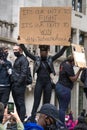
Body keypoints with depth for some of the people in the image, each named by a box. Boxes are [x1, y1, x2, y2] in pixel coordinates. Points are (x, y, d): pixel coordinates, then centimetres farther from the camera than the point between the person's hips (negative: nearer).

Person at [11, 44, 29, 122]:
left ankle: (21, 121, -5)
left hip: (19, 85, -9)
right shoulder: (17, 59, 20)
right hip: (15, 84, 9)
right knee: (17, 103, 12)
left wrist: (18, 83, -20)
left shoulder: (23, 59, -9)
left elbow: (24, 73, -17)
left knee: (20, 103, -7)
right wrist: (13, 82, 14)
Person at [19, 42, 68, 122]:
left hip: (48, 83, 2)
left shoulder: (50, 59, 7)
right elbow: (27, 52, -1)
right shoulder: (37, 59, 4)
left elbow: (60, 53, 2)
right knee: (36, 102, -4)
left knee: (47, 103, 5)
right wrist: (22, 44, -9)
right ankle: (32, 120, -3)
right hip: (39, 82, -1)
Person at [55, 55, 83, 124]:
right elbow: (73, 79, -17)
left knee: (61, 107, 14)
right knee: (63, 108, -6)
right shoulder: (69, 67, -18)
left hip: (59, 86, 10)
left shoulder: (64, 63, 8)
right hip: (65, 88, -10)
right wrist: (79, 70, -19)